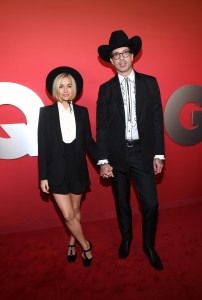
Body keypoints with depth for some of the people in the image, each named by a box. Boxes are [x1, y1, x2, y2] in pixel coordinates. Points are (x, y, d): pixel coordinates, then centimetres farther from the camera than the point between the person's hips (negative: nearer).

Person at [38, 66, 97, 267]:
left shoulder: (82, 112, 1)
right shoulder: (46, 112, -5)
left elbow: (89, 142, 3)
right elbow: (42, 146, -5)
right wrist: (43, 176, -5)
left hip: (77, 169, 2)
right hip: (57, 170, -2)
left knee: (75, 210, 16)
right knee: (68, 215, 0)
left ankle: (72, 242, 42)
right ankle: (85, 245, 25)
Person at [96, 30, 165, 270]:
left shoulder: (149, 83, 4)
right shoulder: (106, 89, 3)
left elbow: (157, 120, 2)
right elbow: (102, 127, -1)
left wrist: (158, 154, -3)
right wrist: (103, 161, -7)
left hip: (143, 152, 0)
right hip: (117, 154, 1)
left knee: (150, 204, 1)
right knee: (121, 203, 14)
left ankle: (149, 246, 29)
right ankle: (126, 238, 41)